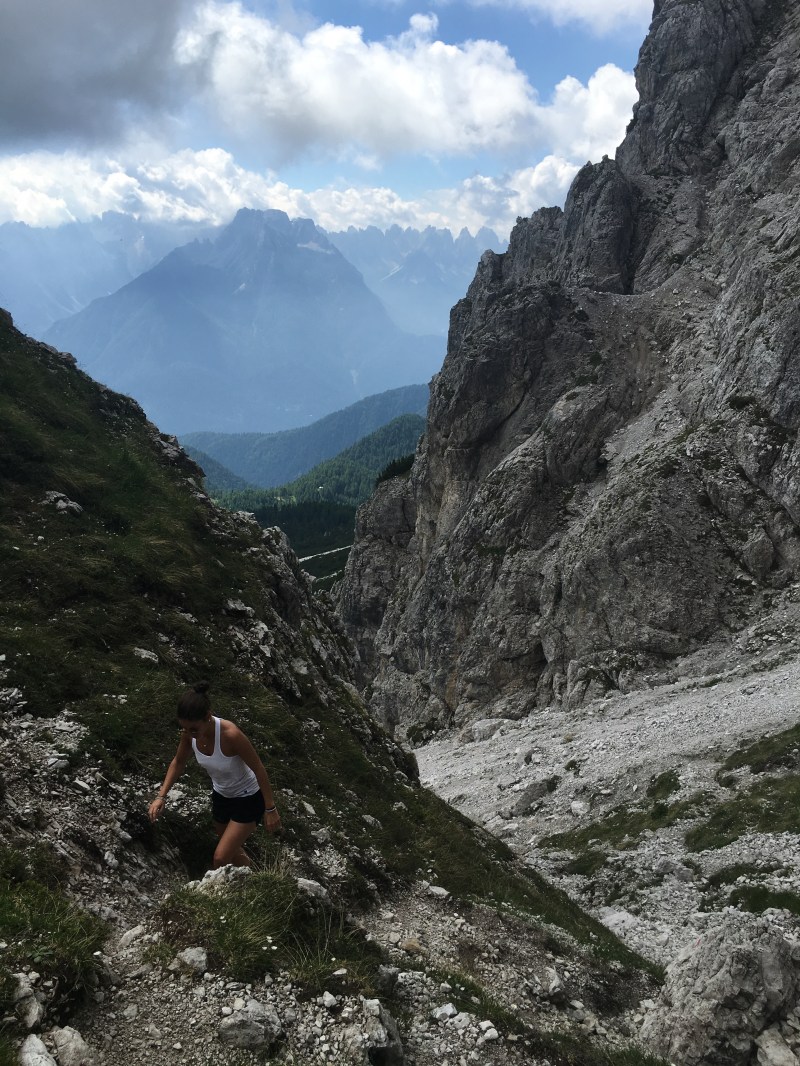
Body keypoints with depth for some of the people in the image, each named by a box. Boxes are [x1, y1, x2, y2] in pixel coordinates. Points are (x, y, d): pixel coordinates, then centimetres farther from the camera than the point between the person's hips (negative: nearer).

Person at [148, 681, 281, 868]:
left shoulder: (230, 734, -37)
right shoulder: (189, 732, -19)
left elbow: (259, 769, -25)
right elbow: (178, 763, 2)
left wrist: (270, 809, -18)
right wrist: (161, 796, -7)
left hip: (248, 799, -6)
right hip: (221, 796, 7)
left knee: (221, 858, -10)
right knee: (232, 852, 24)